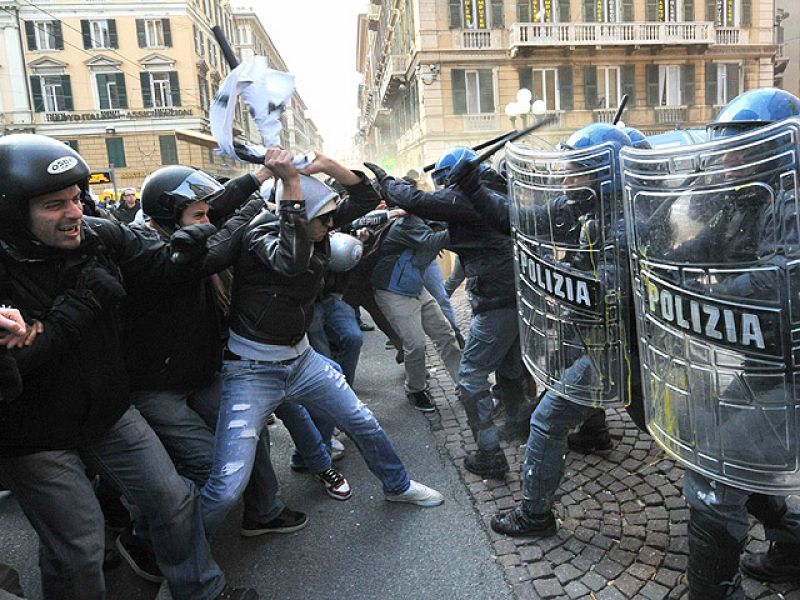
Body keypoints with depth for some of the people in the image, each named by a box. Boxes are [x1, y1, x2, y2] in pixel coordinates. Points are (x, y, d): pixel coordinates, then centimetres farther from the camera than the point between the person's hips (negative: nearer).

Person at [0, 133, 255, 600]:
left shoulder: (100, 237, -9)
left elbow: (167, 262, 0)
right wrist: (79, 307, -28)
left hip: (108, 413, 5)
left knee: (174, 499, 13)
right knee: (78, 550, 6)